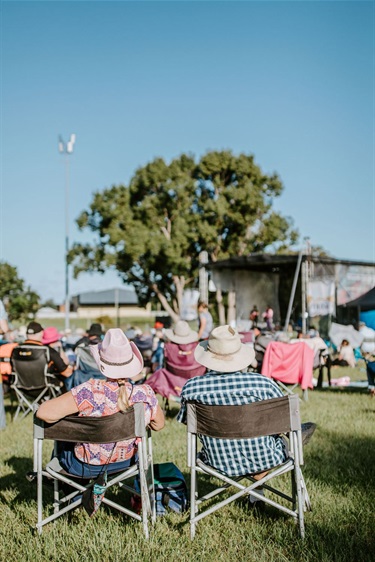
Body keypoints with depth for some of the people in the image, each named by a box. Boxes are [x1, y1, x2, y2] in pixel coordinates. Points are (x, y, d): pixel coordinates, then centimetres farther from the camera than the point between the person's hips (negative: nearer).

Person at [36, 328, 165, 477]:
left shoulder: (90, 392, -32)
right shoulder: (145, 395, -22)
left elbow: (44, 412, -32)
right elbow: (159, 425, -3)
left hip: (84, 468, -3)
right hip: (125, 463, 4)